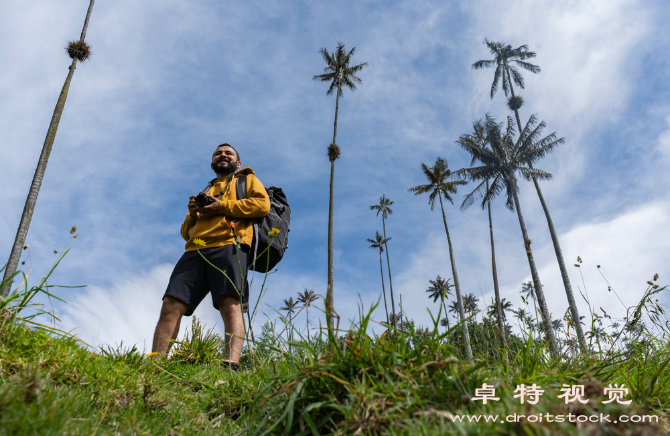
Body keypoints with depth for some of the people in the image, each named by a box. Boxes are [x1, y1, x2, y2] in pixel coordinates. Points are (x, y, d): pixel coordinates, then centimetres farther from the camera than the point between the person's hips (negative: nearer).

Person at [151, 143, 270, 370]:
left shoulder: (247, 180, 25)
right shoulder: (205, 191, 39)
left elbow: (263, 204, 2)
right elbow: (185, 232, 34)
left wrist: (222, 206, -2)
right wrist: (192, 213, 11)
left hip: (229, 245, -5)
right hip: (195, 251, 6)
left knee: (231, 303, -26)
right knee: (171, 306, -11)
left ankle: (231, 364, -41)